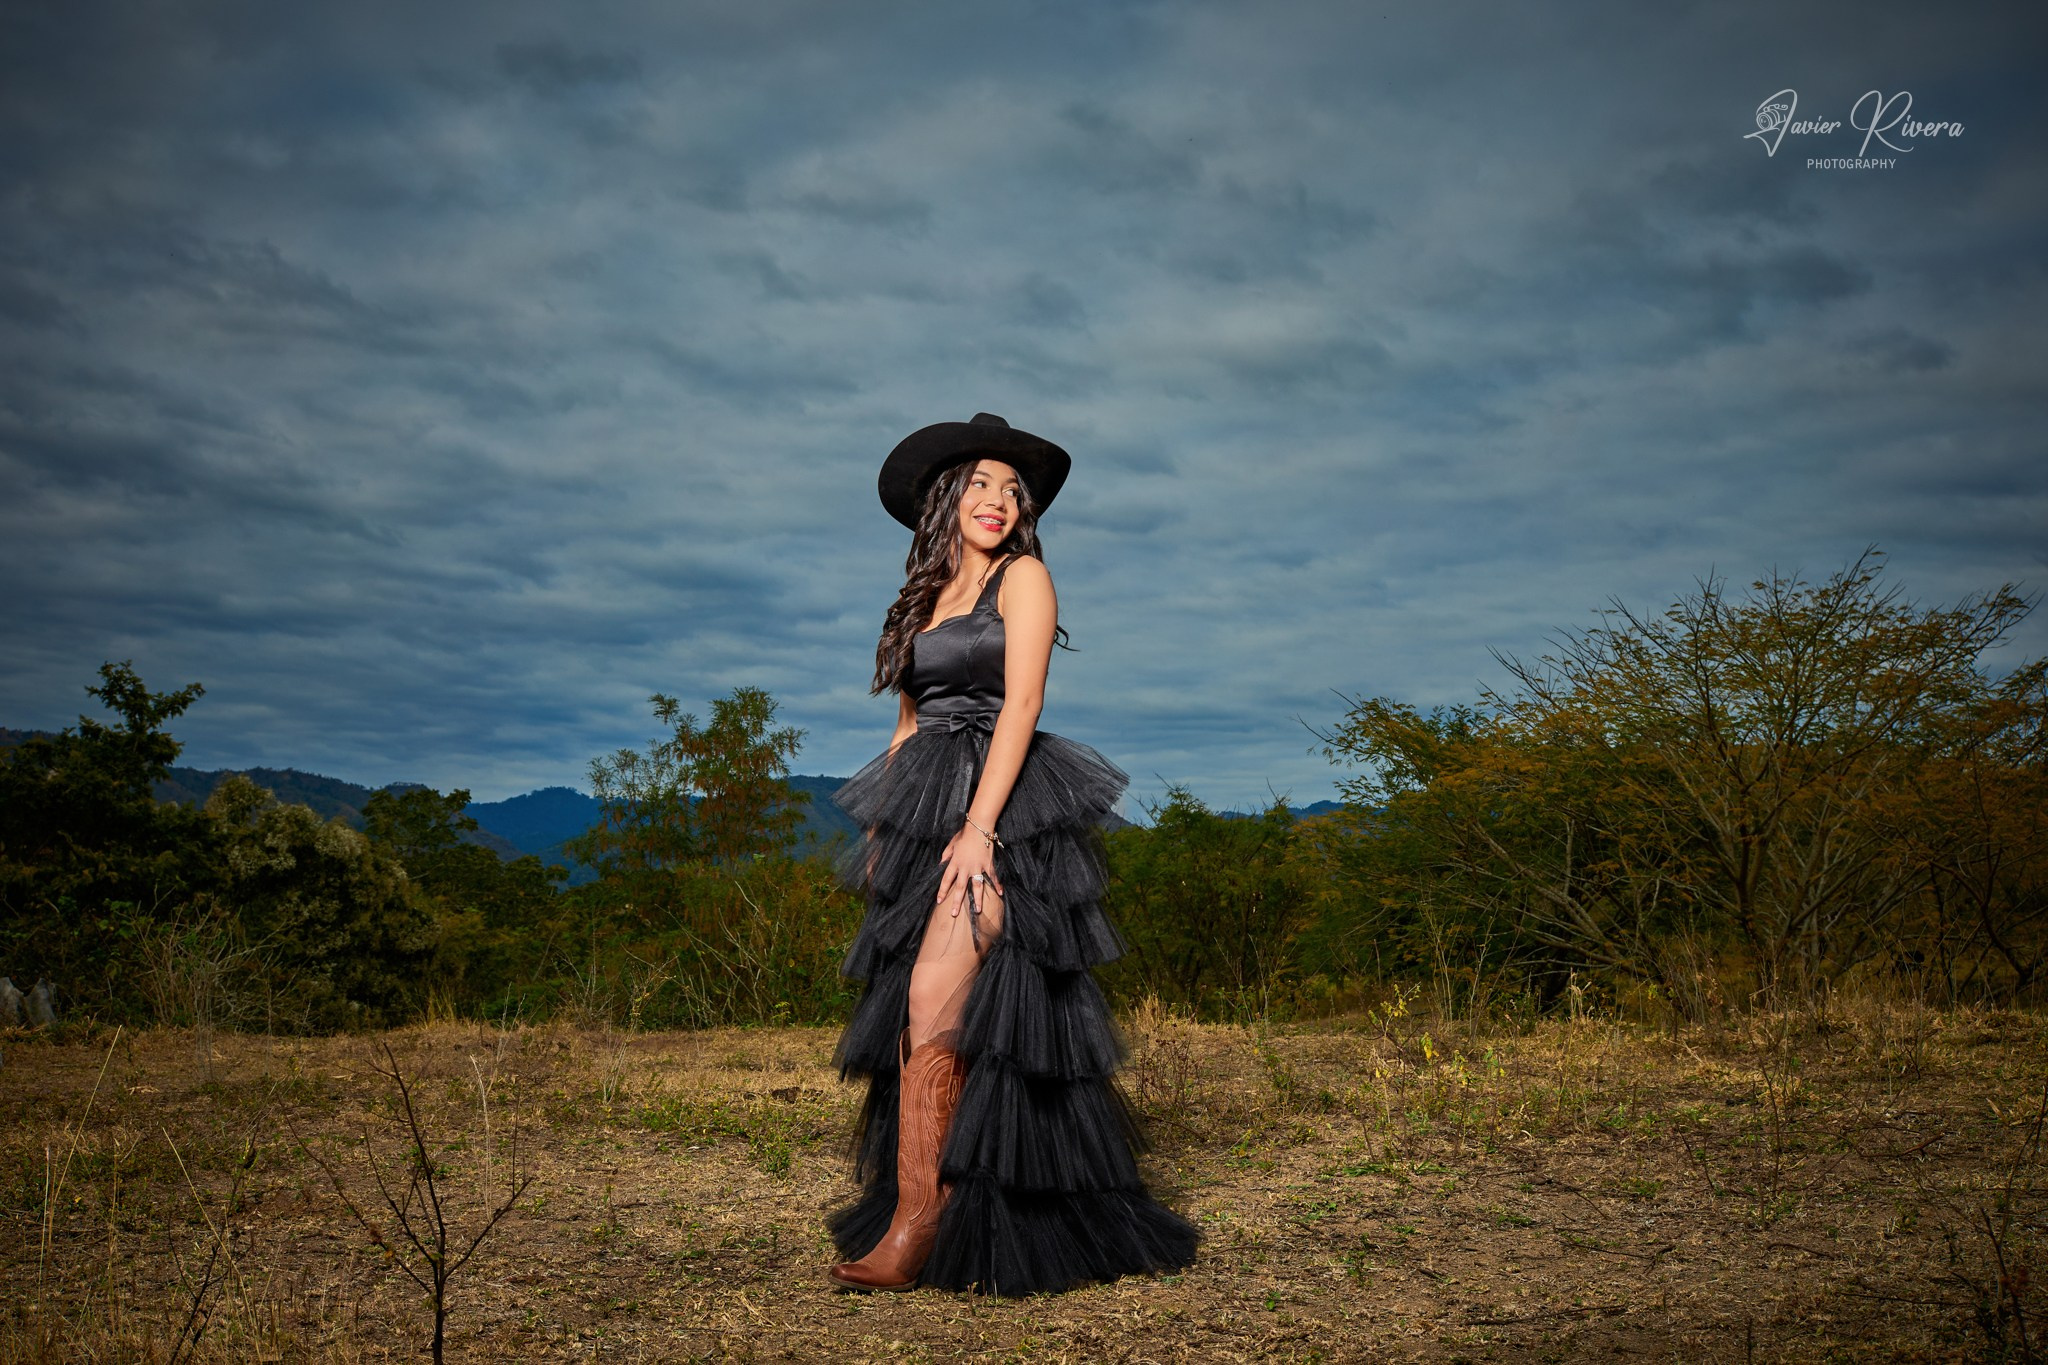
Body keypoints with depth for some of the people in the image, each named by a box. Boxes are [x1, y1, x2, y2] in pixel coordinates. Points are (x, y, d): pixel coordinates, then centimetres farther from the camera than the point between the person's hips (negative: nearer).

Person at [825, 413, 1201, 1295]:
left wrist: (979, 826, -19)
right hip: (927, 811, 6)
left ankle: (916, 1220, -16)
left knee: (937, 1000, -19)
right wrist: (880, 830, 13)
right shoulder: (923, 600, 19)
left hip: (1003, 810, -6)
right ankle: (960, 1218, 12)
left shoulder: (1023, 577, 1)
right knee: (956, 1025, 5)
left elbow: (1021, 703, -10)